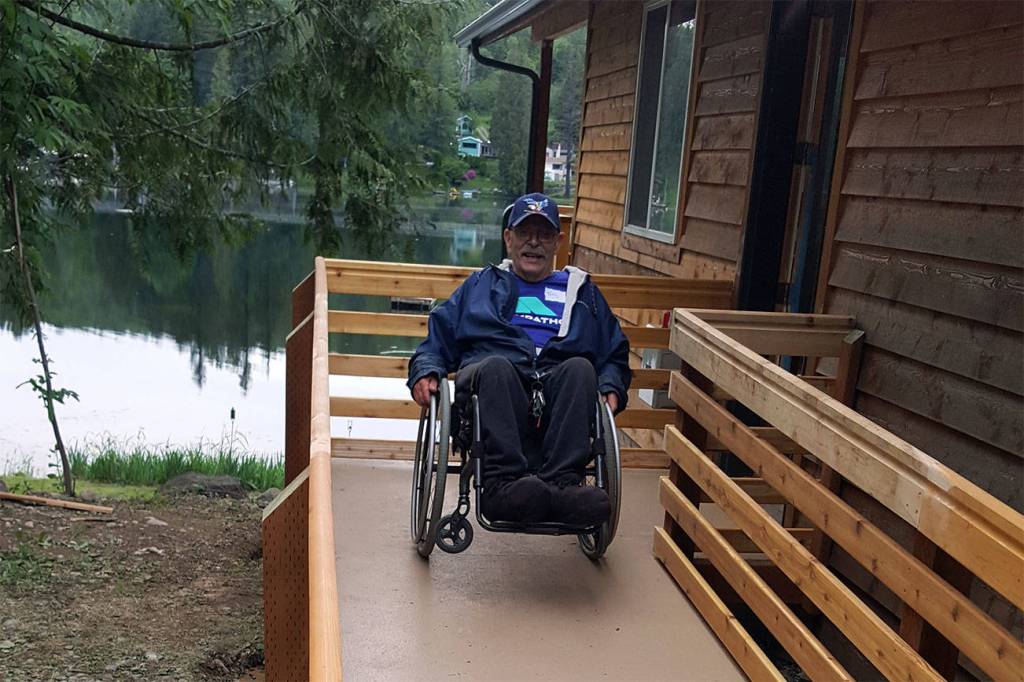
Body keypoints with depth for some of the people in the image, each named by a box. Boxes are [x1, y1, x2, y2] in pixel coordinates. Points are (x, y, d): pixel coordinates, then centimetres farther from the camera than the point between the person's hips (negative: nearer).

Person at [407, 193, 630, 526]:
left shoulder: (581, 290, 32)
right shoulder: (481, 285, 31)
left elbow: (614, 352, 29)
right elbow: (437, 337, 23)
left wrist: (611, 389, 7)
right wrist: (425, 372, 1)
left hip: (558, 387, 1)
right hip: (494, 383, -1)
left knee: (580, 367, -33)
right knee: (496, 364, -36)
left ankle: (561, 483, -44)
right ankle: (503, 482, -47)